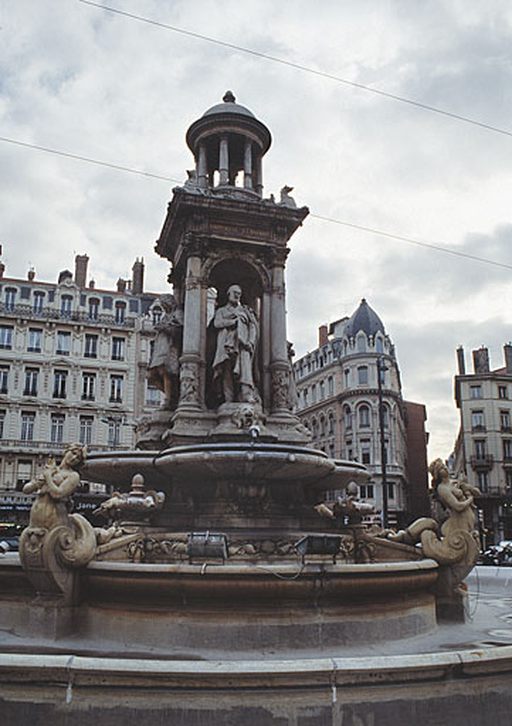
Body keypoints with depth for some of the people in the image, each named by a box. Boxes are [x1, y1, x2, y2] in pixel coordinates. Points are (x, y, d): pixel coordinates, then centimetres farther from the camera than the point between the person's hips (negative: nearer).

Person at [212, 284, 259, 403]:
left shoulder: (245, 311, 25)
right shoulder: (221, 311, 25)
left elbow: (253, 327, 13)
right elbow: (217, 323, 4)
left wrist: (251, 342, -5)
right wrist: (234, 321, -4)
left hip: (242, 344, 0)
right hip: (226, 345, 0)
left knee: (245, 367, -22)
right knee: (227, 372, -13)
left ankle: (248, 395, -35)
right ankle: (229, 401, -18)